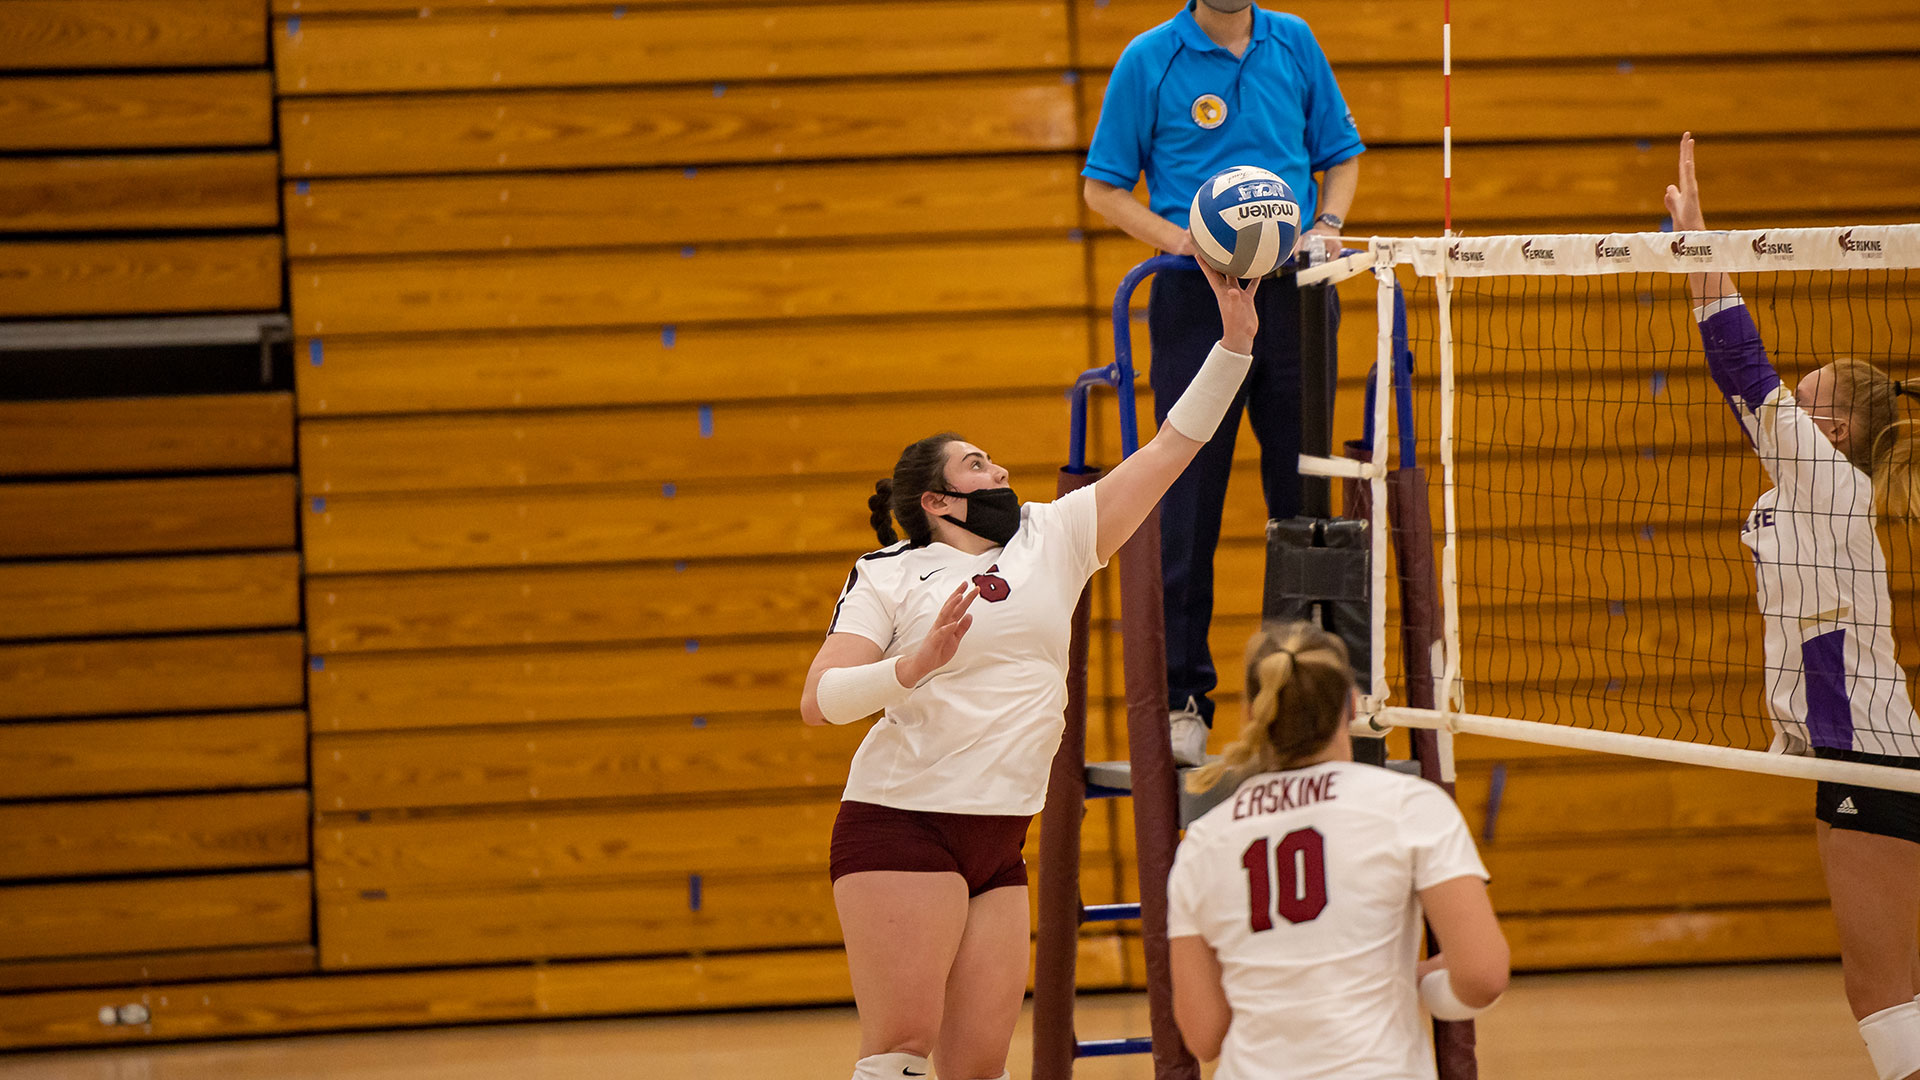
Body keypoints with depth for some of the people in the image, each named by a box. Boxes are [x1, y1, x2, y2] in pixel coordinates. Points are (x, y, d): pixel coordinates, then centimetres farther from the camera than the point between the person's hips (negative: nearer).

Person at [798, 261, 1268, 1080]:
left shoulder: (1054, 538, 13)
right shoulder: (889, 575, 0)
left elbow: (1171, 448, 12)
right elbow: (819, 701, -8)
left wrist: (1234, 343, 6)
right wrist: (917, 662, -22)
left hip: (999, 842, 5)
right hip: (902, 821, -5)